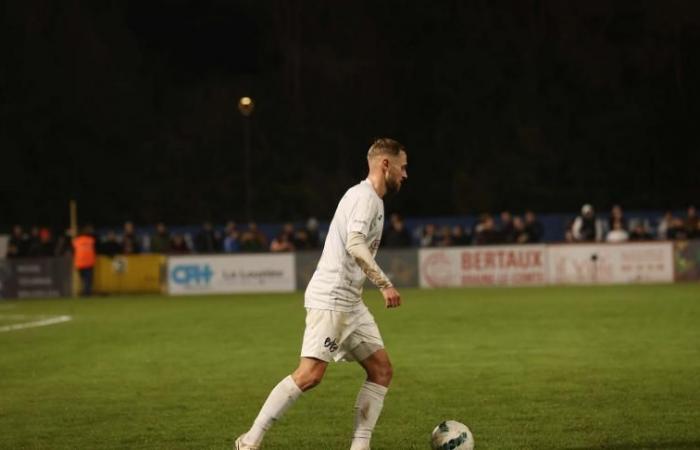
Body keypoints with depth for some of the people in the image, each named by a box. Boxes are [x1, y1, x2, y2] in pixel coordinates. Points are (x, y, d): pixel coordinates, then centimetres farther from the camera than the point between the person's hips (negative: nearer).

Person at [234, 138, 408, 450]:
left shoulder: (371, 199, 20)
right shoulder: (365, 196, -11)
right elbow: (355, 245, -26)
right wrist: (385, 284, -28)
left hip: (349, 302, 11)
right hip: (330, 298, -11)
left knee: (381, 370, 6)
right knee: (311, 374, -17)